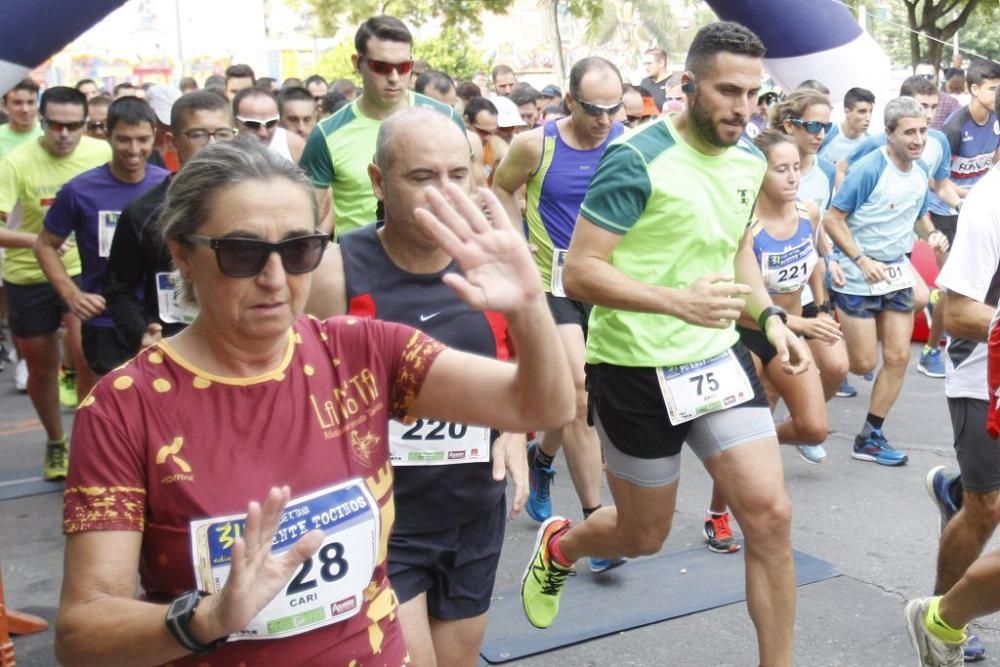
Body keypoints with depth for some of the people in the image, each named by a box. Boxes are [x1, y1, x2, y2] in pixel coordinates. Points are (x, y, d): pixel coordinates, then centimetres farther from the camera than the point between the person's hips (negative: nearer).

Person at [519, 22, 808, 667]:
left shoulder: (750, 159, 4)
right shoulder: (636, 159, -18)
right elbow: (579, 272, -21)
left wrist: (770, 317, 3)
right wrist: (679, 300, -32)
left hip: (718, 357, 6)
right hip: (637, 368, -5)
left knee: (770, 514, -5)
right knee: (643, 536, 12)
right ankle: (559, 545, 46)